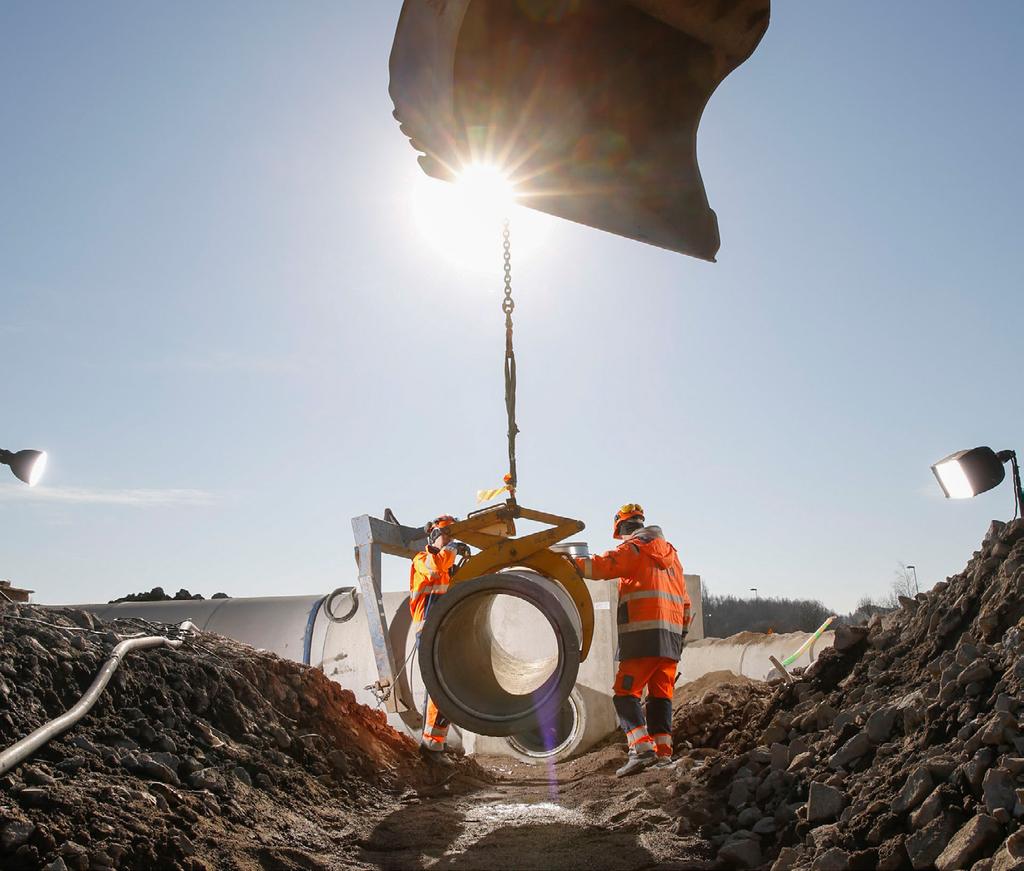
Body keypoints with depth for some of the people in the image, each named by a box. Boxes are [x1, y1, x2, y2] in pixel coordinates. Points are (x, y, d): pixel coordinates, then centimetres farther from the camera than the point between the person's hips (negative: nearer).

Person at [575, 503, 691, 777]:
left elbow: (601, 566, -15)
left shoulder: (633, 548, 0)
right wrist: (681, 634, 26)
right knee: (660, 694, 11)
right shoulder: (670, 553, 23)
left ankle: (641, 748, -17)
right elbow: (685, 602, 24)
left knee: (625, 692, -6)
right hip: (671, 635, 7)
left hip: (643, 633, -7)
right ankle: (663, 752, 6)